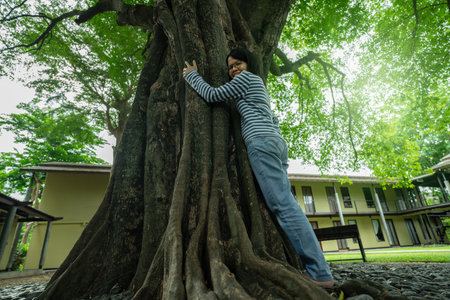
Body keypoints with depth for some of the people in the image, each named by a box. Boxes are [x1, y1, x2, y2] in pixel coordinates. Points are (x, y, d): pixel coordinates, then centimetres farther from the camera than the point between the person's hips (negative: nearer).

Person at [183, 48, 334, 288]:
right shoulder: (259, 86, 35)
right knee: (285, 204, 3)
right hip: (277, 142, 10)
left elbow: (212, 95, 6)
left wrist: (192, 75, 19)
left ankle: (320, 274, -14)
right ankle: (317, 269, 6)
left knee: (283, 205, -16)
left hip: (262, 142, -10)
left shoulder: (247, 77, 8)